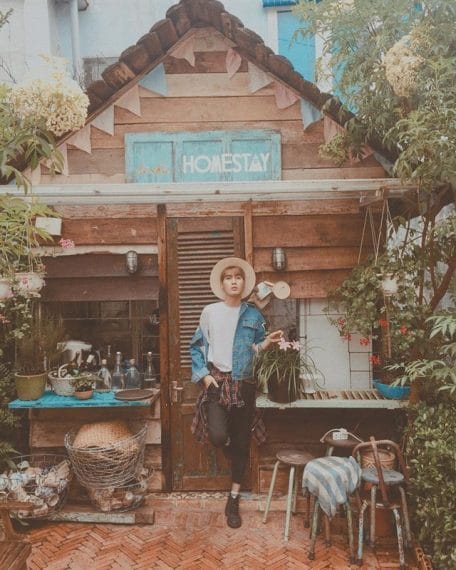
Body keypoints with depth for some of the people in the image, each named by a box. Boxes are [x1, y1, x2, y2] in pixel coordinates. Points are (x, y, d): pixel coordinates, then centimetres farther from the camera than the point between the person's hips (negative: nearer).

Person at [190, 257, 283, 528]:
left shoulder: (254, 315, 6)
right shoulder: (210, 312, 2)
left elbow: (256, 350, 6)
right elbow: (197, 346, 4)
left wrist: (269, 341, -14)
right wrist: (204, 375, -7)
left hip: (244, 384, 2)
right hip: (217, 381, -2)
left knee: (242, 441, 5)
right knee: (218, 436, -19)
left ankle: (234, 499, 20)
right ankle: (237, 460, 20)